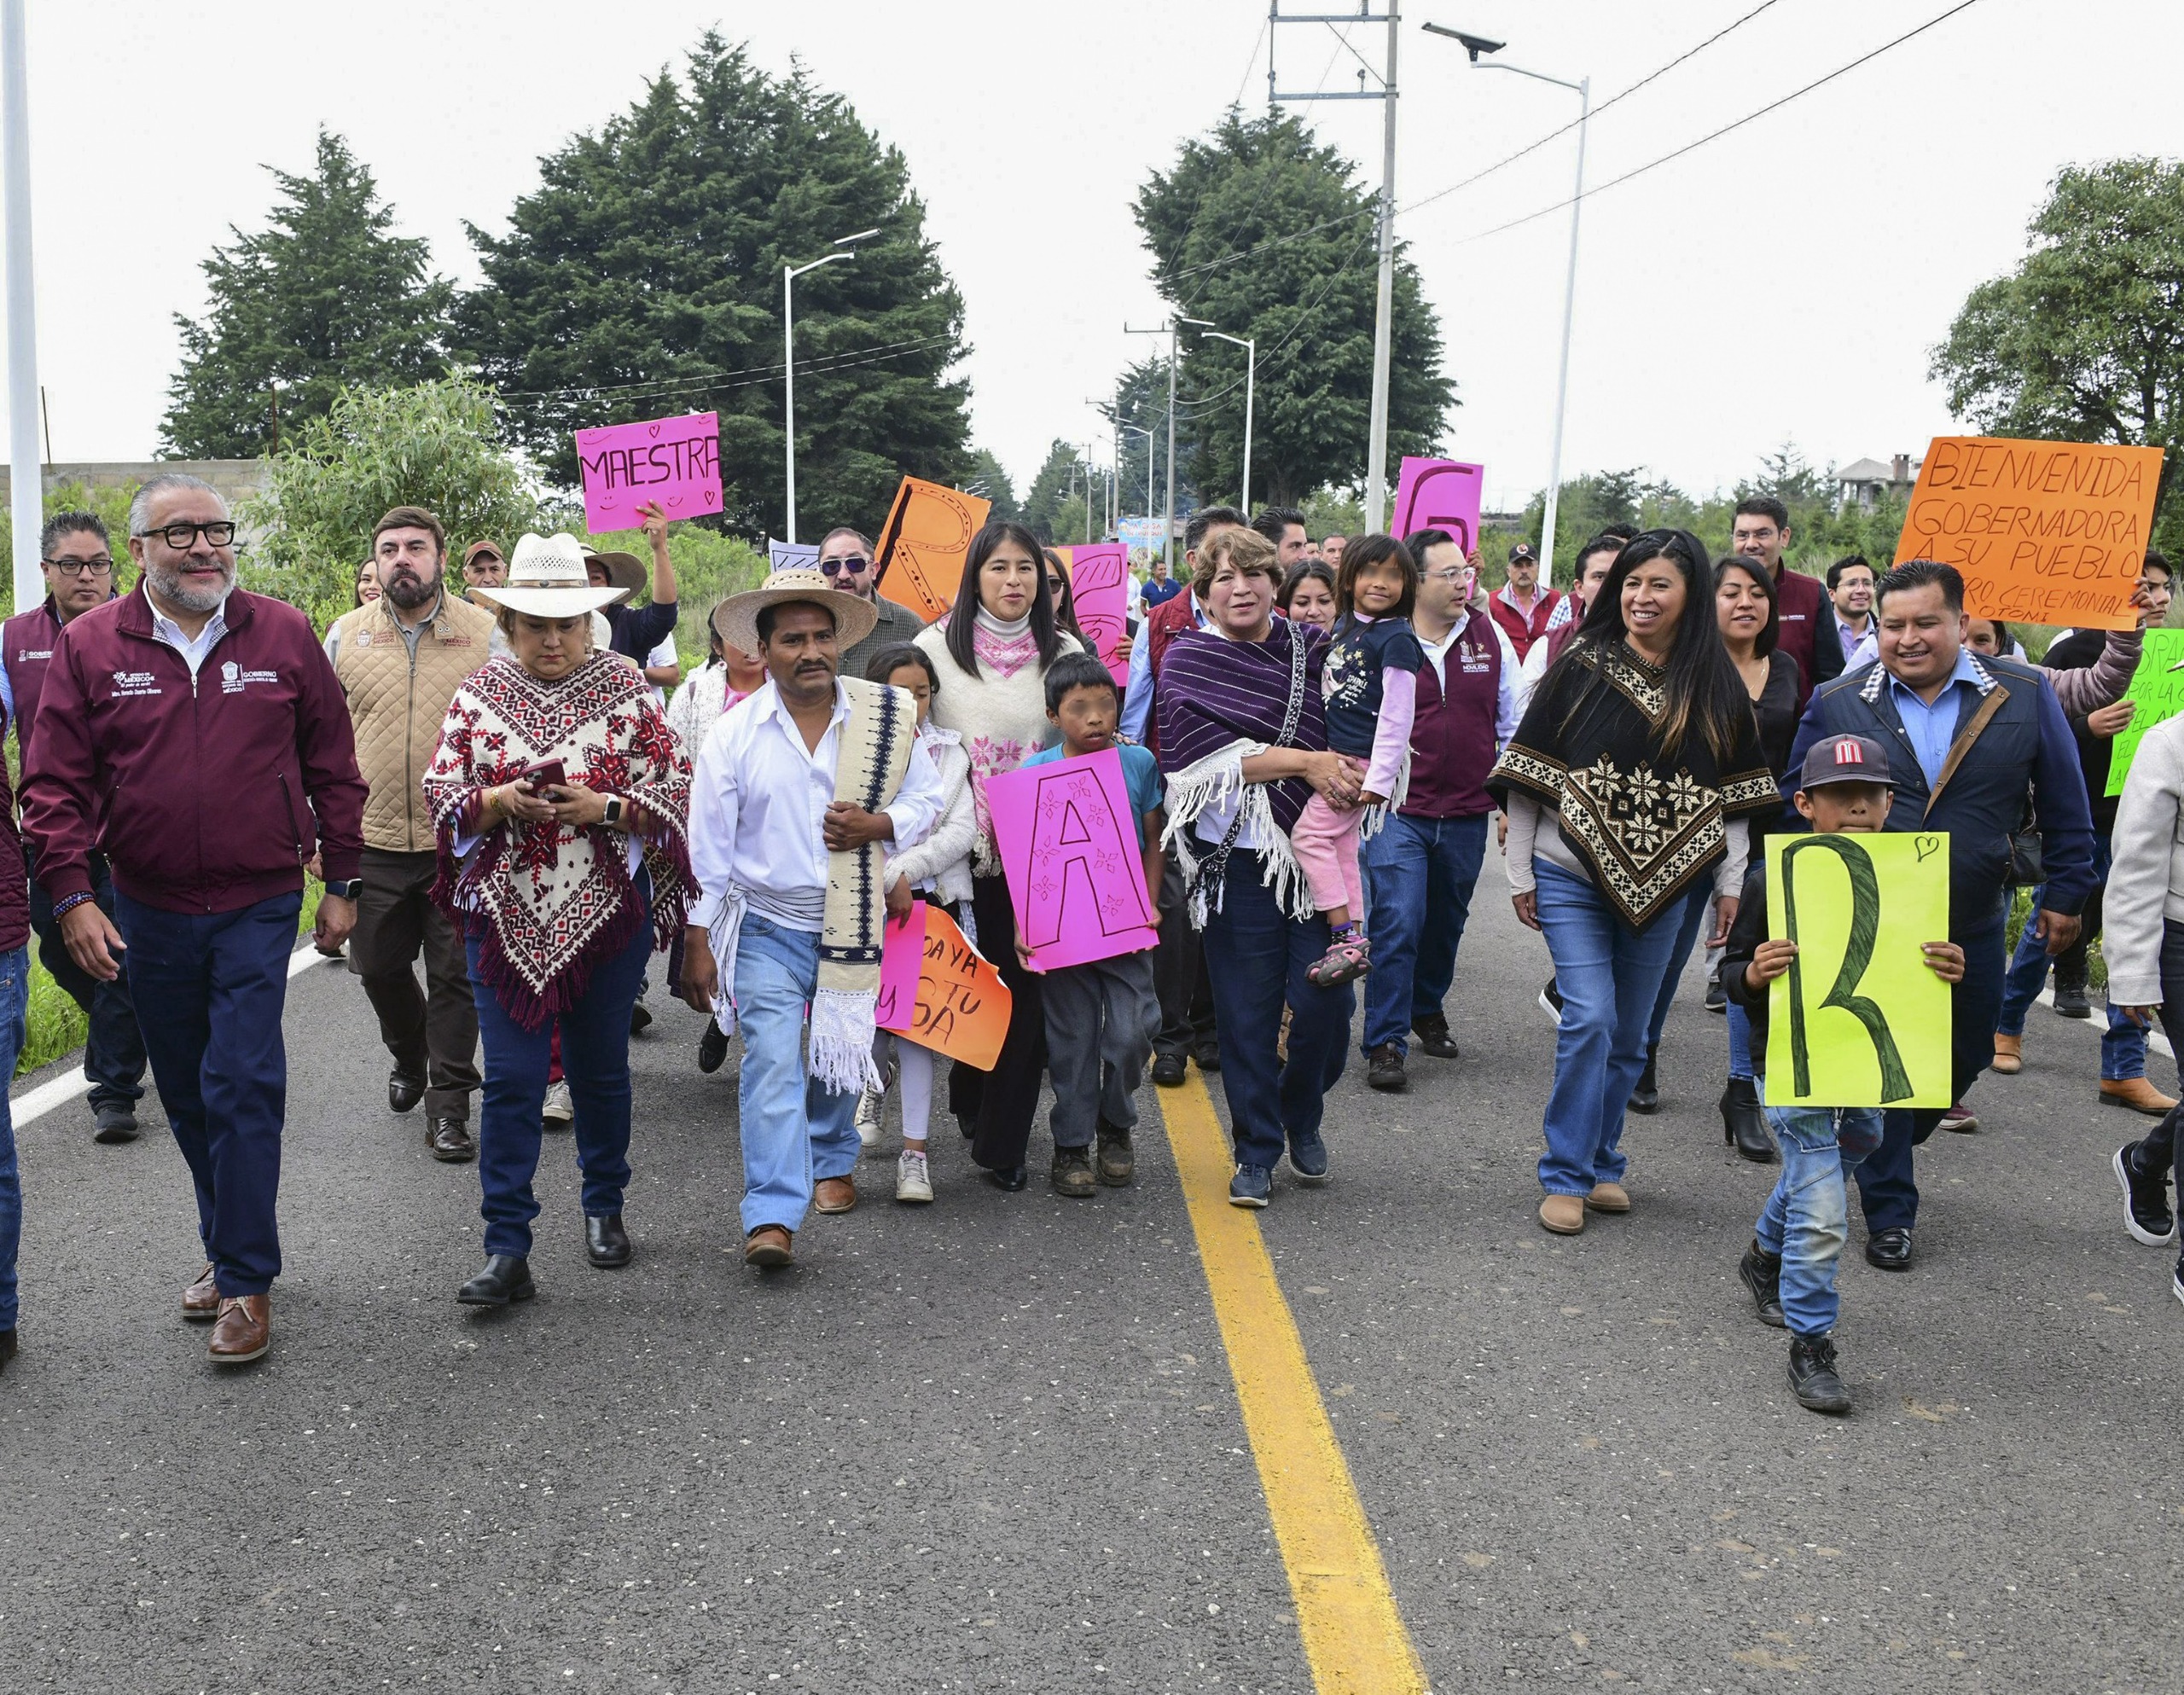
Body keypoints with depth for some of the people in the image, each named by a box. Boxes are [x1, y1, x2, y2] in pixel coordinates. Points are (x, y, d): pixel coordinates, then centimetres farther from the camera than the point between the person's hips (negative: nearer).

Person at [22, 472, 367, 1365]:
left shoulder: (284, 635, -1)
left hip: (260, 906, -2)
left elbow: (332, 766, 4)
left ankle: (247, 1281, 2)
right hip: (149, 914, 2)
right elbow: (55, 784, -1)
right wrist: (72, 896, -9)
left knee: (242, 1088, -7)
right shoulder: (90, 645, -1)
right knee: (187, 1093, 14)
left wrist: (341, 881, 4)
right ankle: (227, 1245, 31)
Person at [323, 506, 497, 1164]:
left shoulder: (486, 634, 0)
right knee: (380, 967, 14)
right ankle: (409, 1057, 42)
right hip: (372, 840, 3)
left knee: (456, 977, 1)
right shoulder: (346, 635, 6)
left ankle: (448, 1107, 10)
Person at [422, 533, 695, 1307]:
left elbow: (674, 788, -1)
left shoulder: (626, 688, 1)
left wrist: (603, 808, -17)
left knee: (600, 1069, 13)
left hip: (607, 914, 0)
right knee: (510, 1080, -3)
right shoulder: (478, 693, 5)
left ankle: (604, 1207, 34)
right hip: (506, 917, 0)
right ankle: (507, 1250, 1)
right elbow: (442, 796, 3)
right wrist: (501, 800, -17)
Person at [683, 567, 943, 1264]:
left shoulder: (888, 718, -4)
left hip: (853, 926, 2)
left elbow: (927, 799, 5)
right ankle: (772, 1218, -16)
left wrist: (876, 826, -16)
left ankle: (831, 1162, 44)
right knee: (772, 1062, -14)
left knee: (841, 1055, 18)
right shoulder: (733, 735, -7)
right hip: (767, 927, -2)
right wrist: (698, 943, -4)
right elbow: (708, 847, -4)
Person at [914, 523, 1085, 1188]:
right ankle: (971, 1107, 34)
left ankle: (1002, 1144, 9)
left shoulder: (1063, 652, 6)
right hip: (964, 850, -1)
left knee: (1027, 991, -1)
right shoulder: (938, 647, 2)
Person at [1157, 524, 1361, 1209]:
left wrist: (1354, 775, -10)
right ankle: (1256, 1151, 19)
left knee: (1325, 999, -3)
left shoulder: (1313, 648, 10)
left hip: (1317, 851, 2)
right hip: (1237, 860, -2)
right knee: (1247, 1011, 3)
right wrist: (1303, 761, -16)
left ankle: (1303, 1116, 26)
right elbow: (1205, 755, -11)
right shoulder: (1187, 661, 2)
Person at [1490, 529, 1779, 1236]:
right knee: (1589, 1019, -11)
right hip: (1571, 877, -3)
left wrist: (1730, 882, 5)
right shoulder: (1581, 667, -4)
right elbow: (1527, 774, -1)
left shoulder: (1717, 685, 3)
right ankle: (1566, 1177, 0)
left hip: (1665, 884, 3)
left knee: (1630, 1032, 10)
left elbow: (1736, 793, 9)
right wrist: (1521, 872, -1)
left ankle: (1602, 1163, 25)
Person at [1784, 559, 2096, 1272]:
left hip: (1973, 925, 2)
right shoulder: (1837, 703, -6)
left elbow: (2064, 805, 3)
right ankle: (1888, 1212, 14)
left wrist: (2065, 893, 2)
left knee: (1966, 1054, 17)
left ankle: (1887, 1150, 45)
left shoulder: (2025, 696, -5)